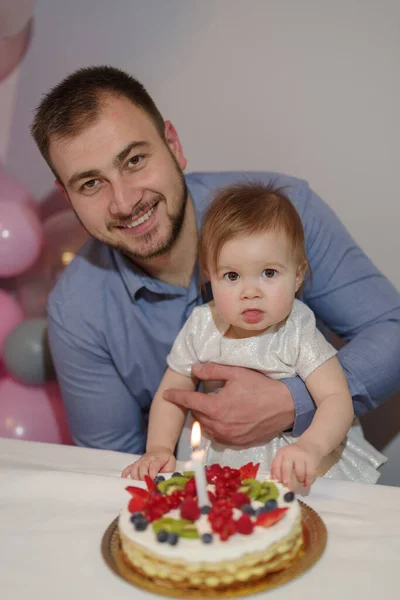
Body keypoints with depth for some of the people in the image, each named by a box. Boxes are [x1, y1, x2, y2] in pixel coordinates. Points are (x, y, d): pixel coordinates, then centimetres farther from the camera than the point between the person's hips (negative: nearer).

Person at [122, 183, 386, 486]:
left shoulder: (298, 333, -13)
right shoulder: (201, 327, -5)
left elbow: (337, 399, -20)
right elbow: (171, 393, 6)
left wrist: (310, 446, -39)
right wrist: (158, 448, -9)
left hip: (292, 470, 0)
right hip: (218, 460, 1)